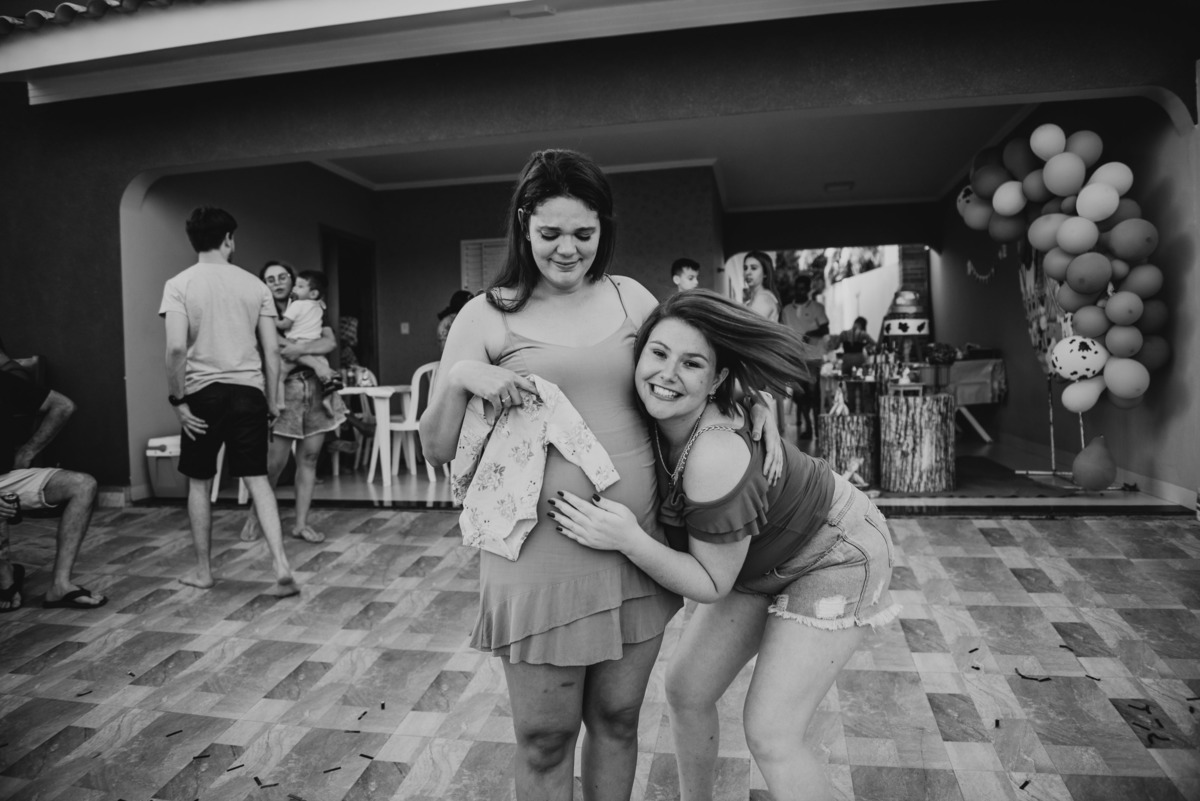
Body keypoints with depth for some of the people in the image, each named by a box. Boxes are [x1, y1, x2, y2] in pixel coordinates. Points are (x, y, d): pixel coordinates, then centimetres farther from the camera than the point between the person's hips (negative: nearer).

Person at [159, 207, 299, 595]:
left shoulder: (179, 284, -2)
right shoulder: (254, 285, 5)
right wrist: (271, 400, 9)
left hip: (203, 392, -1)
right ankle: (281, 565, -9)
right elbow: (272, 350, 2)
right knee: (257, 478, 3)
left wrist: (176, 399, -6)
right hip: (249, 391, 1)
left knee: (199, 482, 14)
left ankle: (203, 570, 23)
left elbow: (177, 348, -14)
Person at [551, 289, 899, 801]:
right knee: (686, 691, 8)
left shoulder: (716, 456, -37)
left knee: (769, 735, -8)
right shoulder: (651, 417, -17)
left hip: (834, 557, -7)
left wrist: (628, 540, -37)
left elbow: (712, 586, -26)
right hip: (760, 559, 7)